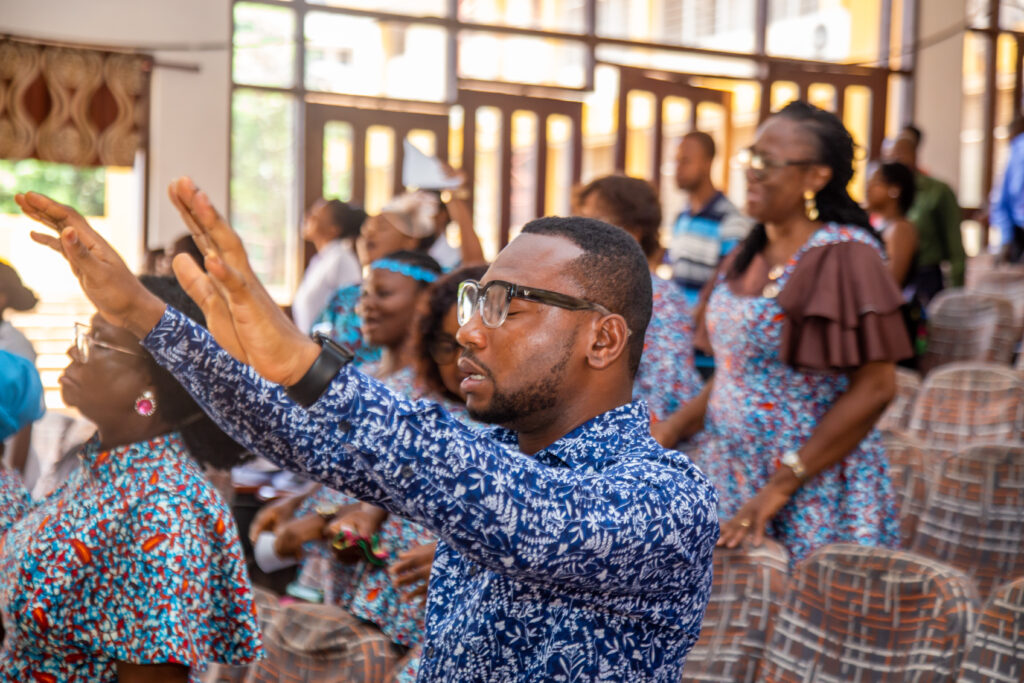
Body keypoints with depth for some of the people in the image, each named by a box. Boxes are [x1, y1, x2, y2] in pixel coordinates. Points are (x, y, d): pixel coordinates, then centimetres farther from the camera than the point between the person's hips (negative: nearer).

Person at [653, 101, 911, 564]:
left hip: (814, 489, -6)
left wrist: (782, 485, -20)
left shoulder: (844, 256, -13)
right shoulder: (749, 256, 10)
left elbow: (874, 387, -18)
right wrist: (671, 431, 4)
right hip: (732, 481, 7)